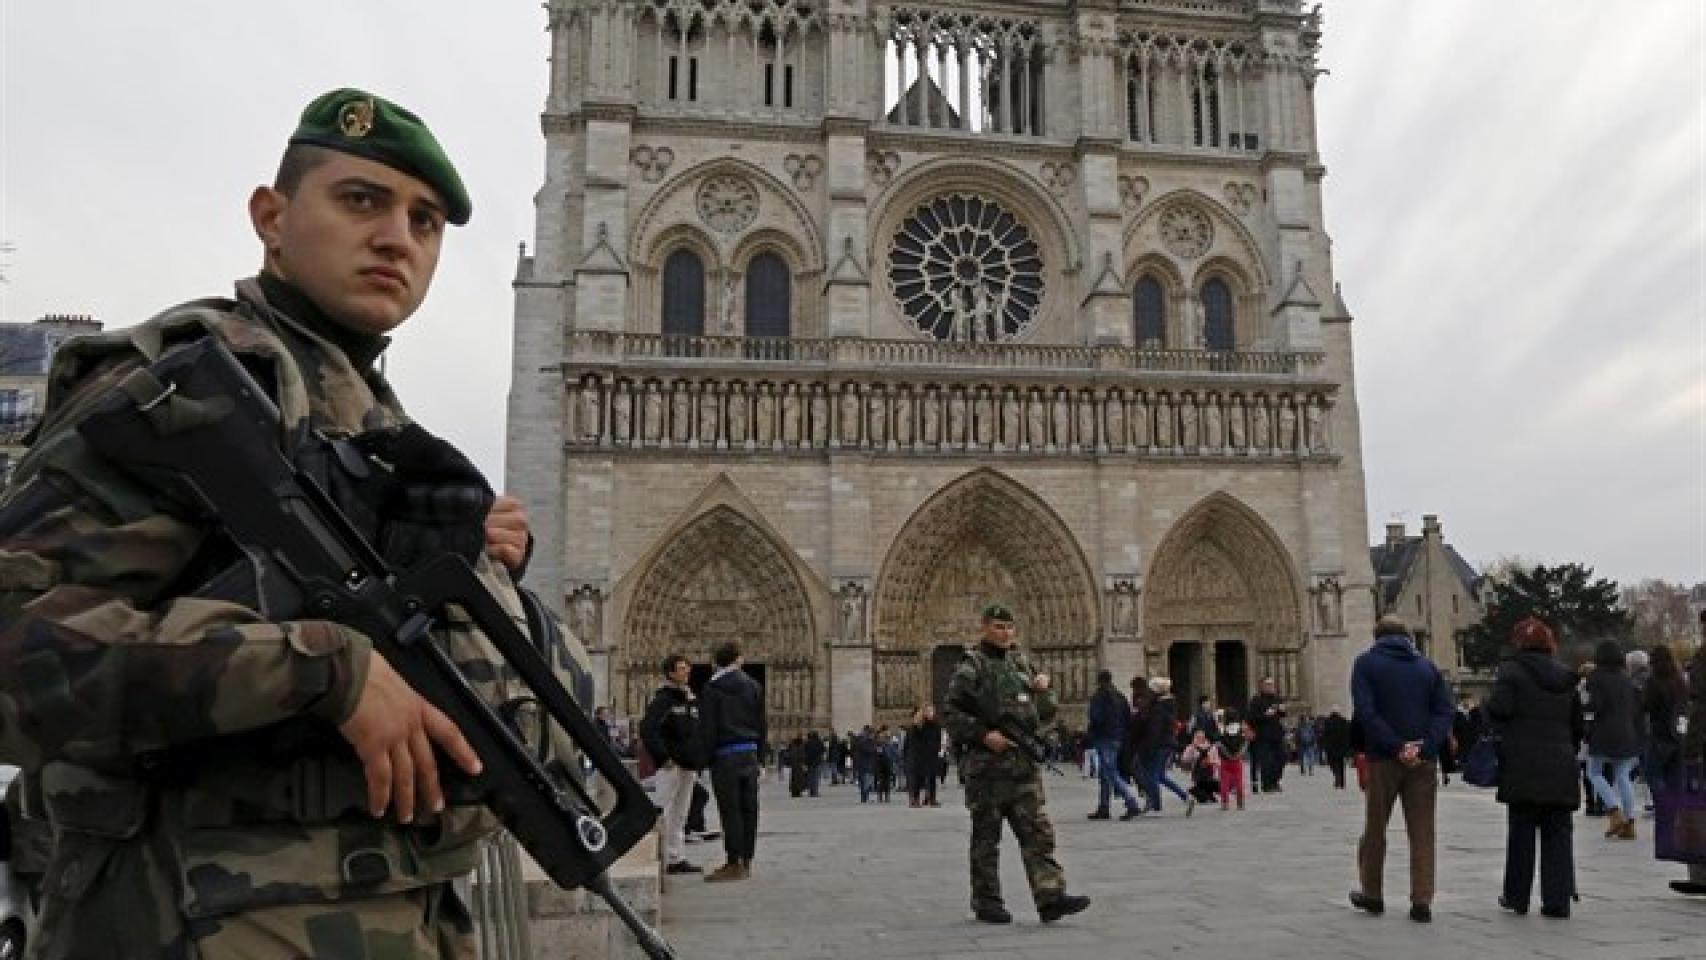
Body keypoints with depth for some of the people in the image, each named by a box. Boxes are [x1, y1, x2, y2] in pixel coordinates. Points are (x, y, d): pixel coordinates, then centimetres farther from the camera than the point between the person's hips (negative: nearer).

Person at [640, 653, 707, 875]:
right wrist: (663, 757, -19)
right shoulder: (662, 699, -9)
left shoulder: (691, 699, 16)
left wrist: (698, 761, 15)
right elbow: (647, 730, -19)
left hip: (689, 765, 8)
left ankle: (677, 859, 18)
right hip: (670, 766, -8)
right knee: (663, 814, -6)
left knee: (680, 815, 13)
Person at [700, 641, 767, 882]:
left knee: (730, 810, -3)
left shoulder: (712, 688, -4)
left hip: (725, 755, -5)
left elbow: (707, 727, -7)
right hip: (750, 753, 5)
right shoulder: (753, 686, 9)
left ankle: (735, 863, -3)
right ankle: (746, 860, 15)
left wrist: (709, 757, 1)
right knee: (748, 809, 9)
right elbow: (762, 724, 12)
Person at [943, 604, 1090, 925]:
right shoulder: (971, 667, -3)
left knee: (1038, 832, -1)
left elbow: (1044, 715, 21)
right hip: (986, 765, -5)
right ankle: (986, 902, 14)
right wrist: (983, 734, -19)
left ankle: (1051, 897, -2)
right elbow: (952, 714, -10)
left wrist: (1042, 691, 1)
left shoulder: (1020, 663, 15)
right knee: (986, 836, 4)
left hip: (1023, 763, 6)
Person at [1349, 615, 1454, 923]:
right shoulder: (1427, 666, 11)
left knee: (1375, 828, 10)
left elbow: (1366, 712, -12)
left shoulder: (1366, 663, 1)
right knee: (1422, 831, 7)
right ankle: (1422, 901, 3)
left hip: (1383, 759, -2)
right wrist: (1423, 748, -10)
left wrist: (1396, 747, -13)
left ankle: (1371, 894, 20)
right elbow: (1444, 711, -1)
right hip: (1424, 760, 2)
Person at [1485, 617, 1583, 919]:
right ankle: (1557, 900, 6)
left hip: (1523, 766, -4)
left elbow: (1499, 708, -18)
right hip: (1561, 769, 4)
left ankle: (1516, 896, 13)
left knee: (1521, 832, 5)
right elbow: (1579, 726, 15)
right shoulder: (1565, 677, 11)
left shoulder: (1512, 671, -6)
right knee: (1558, 834, 7)